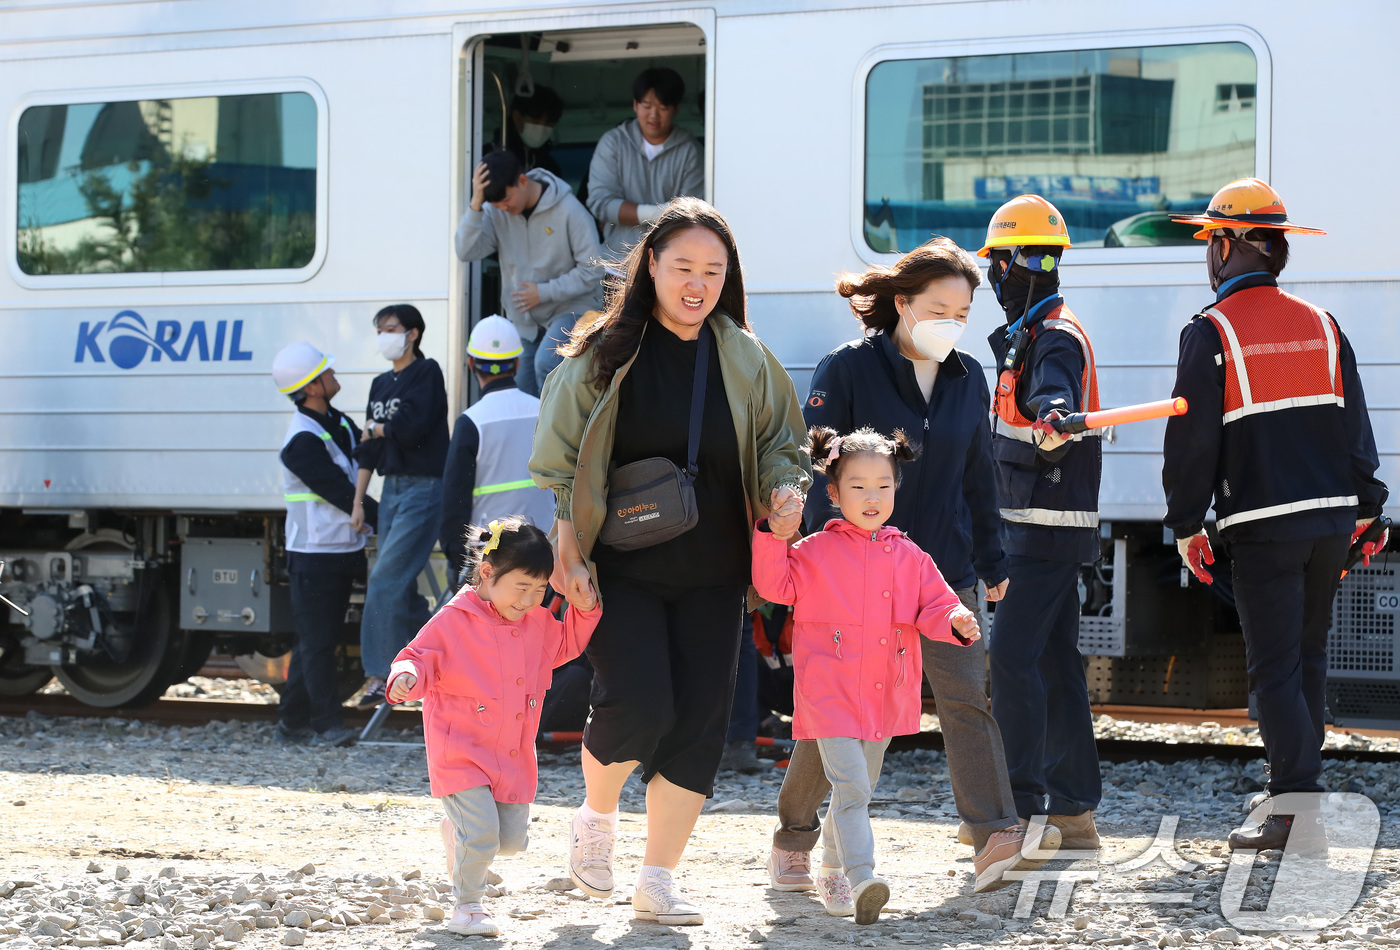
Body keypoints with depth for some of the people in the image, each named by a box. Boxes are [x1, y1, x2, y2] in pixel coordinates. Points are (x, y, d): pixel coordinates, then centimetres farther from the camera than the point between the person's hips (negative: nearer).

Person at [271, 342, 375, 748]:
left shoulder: (339, 423, 12)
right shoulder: (302, 441, -17)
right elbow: (341, 493, -19)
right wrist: (388, 522, -17)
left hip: (343, 550, 9)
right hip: (315, 556, -9)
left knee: (317, 640, 13)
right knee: (317, 642, -4)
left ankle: (292, 722, 19)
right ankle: (326, 725, -2)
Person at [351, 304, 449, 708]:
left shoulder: (427, 373, -6)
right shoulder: (381, 384, 16)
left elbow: (411, 428, -19)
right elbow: (368, 451, 14)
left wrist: (374, 429, 0)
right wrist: (357, 502, 7)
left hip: (424, 488, -8)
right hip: (391, 488, 8)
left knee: (385, 580, -13)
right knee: (402, 587, 7)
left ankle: (380, 675, -7)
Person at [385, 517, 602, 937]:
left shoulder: (539, 624, 6)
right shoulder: (453, 622, -14)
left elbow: (568, 643, 23)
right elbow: (419, 658, -13)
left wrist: (585, 606, 7)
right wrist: (407, 678, -36)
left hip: (514, 758, 6)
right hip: (462, 756, -6)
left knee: (513, 840, 9)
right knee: (481, 837, -17)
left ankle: (462, 824, 41)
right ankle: (466, 905, 7)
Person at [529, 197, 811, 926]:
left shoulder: (745, 358, 6)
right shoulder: (605, 351, -2)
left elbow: (780, 446, 14)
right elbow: (559, 464, 1)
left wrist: (784, 490, -9)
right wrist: (568, 555, -6)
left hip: (709, 575, 3)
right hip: (620, 569, -3)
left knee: (699, 721, 0)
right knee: (637, 703, -17)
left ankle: (658, 881, 11)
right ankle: (596, 817, 14)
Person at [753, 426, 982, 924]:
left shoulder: (909, 557, 8)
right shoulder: (814, 551, -1)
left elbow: (934, 604, 8)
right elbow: (776, 585, -3)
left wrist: (956, 621, -13)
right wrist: (774, 540, -16)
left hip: (885, 695, 5)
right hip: (830, 692, -5)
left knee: (860, 791, 18)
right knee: (850, 786, -18)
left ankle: (832, 873, 36)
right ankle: (862, 881, -26)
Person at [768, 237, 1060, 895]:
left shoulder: (967, 379, 10)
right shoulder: (848, 371, -6)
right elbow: (817, 472, -7)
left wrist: (992, 563, 19)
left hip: (946, 571, 4)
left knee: (965, 698, -9)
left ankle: (996, 840, -18)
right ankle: (793, 840, 18)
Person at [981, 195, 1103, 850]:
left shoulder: (1058, 338, -13)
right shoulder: (1025, 336, 18)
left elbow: (1054, 394, -37)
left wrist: (1050, 422, -56)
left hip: (1050, 526, -10)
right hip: (1033, 523, 10)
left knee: (1012, 655, -14)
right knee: (1055, 661, 10)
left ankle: (1020, 807, -17)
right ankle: (1072, 810, 14)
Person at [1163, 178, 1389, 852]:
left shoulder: (1210, 332, -6)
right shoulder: (1320, 324, 9)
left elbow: (1192, 438, -6)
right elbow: (1355, 424, 12)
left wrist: (1186, 522, 1)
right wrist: (1364, 507, 18)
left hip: (1263, 525, -5)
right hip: (1332, 519, 5)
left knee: (1275, 669, -3)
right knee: (1307, 658, 16)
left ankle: (1301, 812, -9)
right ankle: (1294, 789, 22)